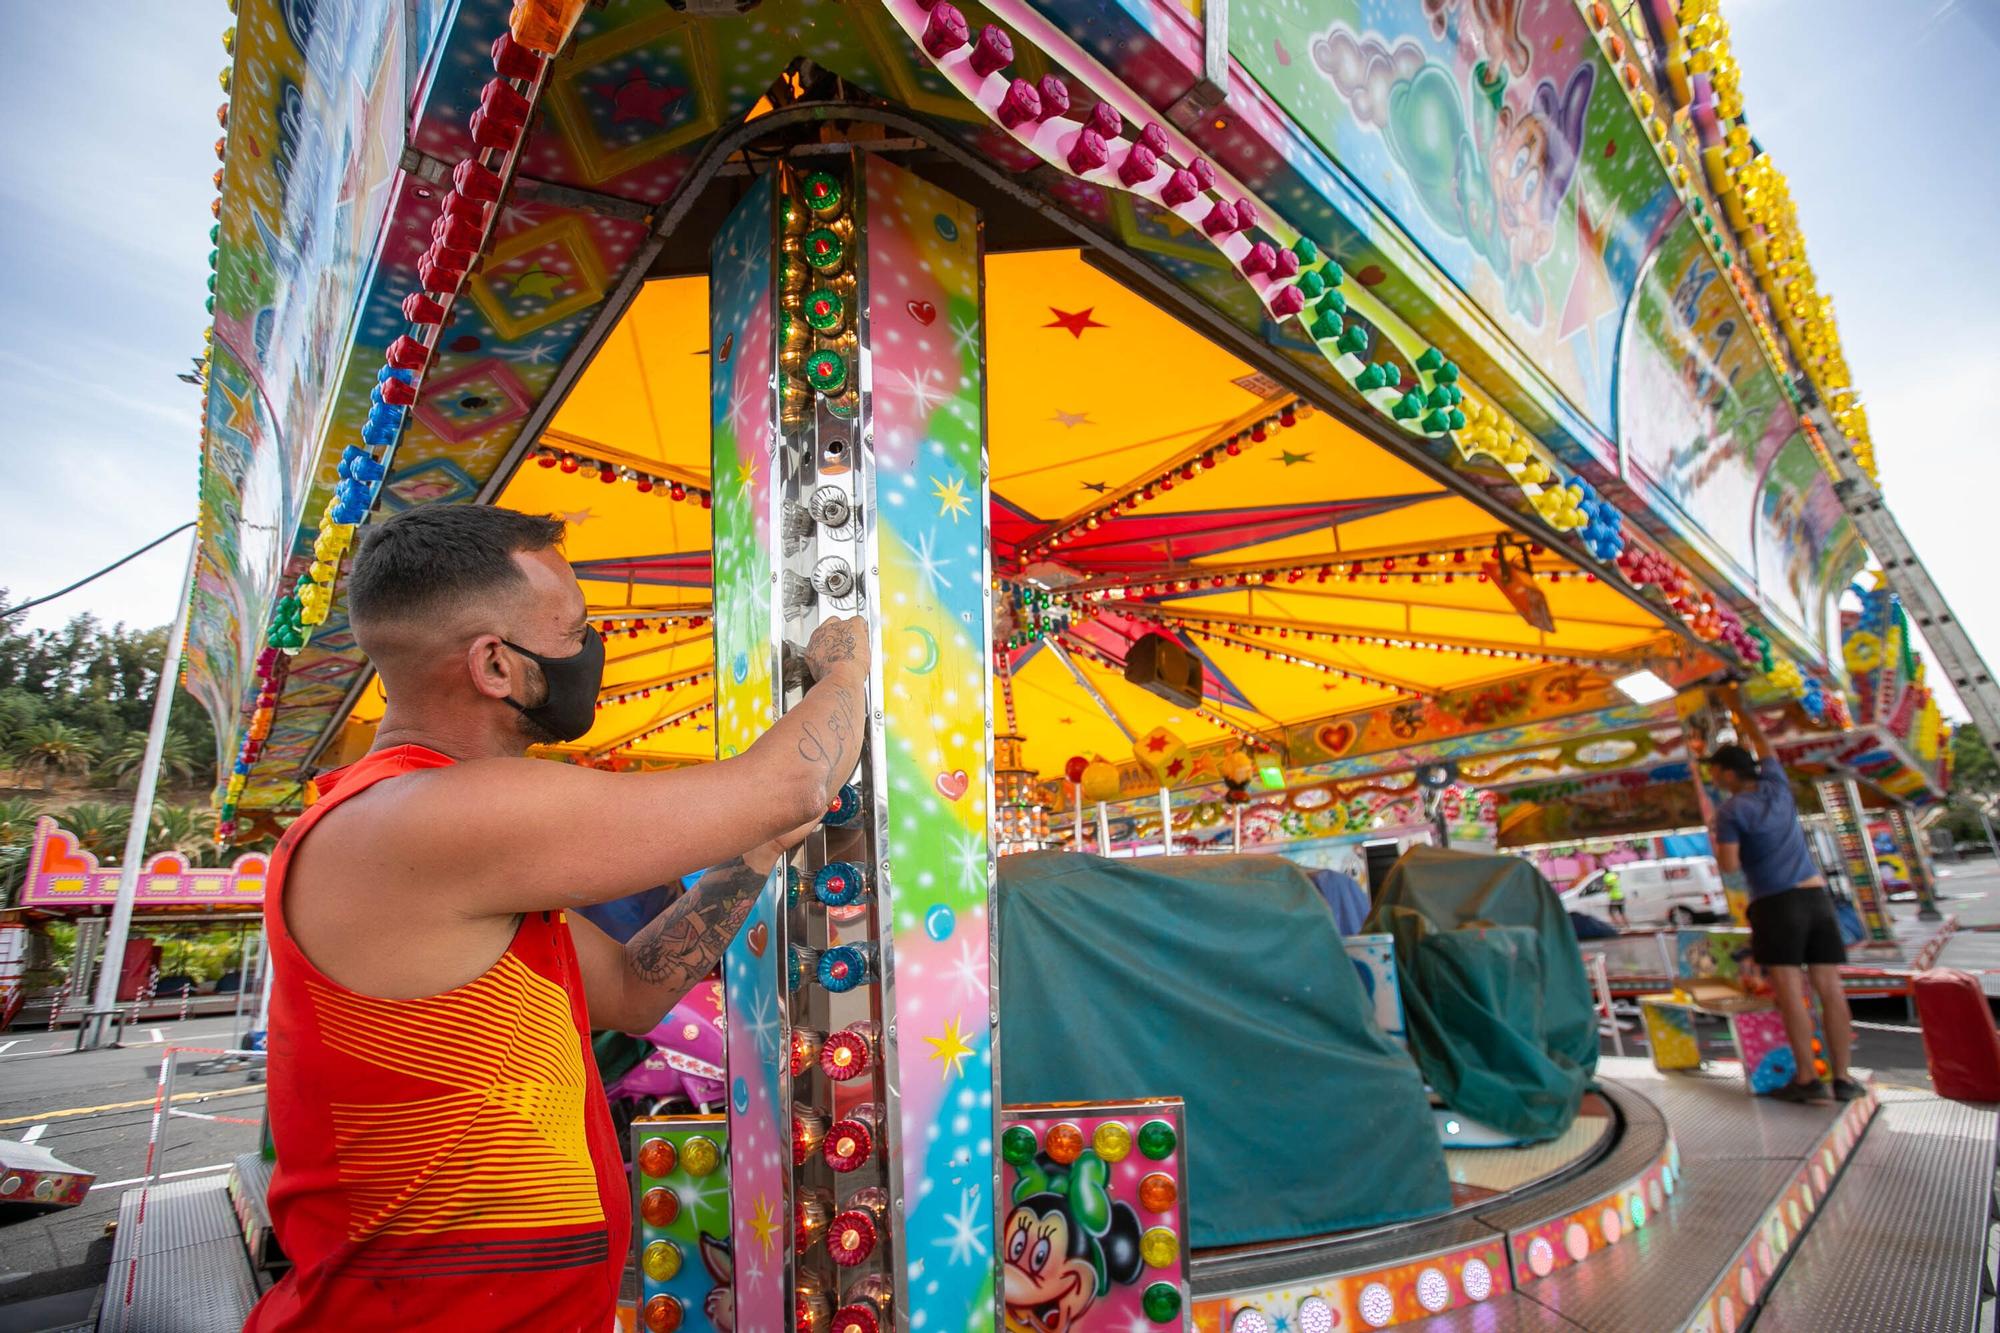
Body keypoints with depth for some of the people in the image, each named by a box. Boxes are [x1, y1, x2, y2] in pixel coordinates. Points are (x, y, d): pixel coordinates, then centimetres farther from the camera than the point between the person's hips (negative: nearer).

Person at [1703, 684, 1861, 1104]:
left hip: (1776, 903, -6)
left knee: (1789, 991, -5)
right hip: (1817, 896, 6)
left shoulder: (1731, 811, -8)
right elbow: (1761, 741, 25)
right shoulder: (1777, 787, 8)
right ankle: (1842, 1077, 8)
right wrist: (1738, 706, 34)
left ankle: (1806, 1078, -5)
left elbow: (1729, 866, -14)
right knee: (1829, 989, 4)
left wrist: (1718, 847, 7)